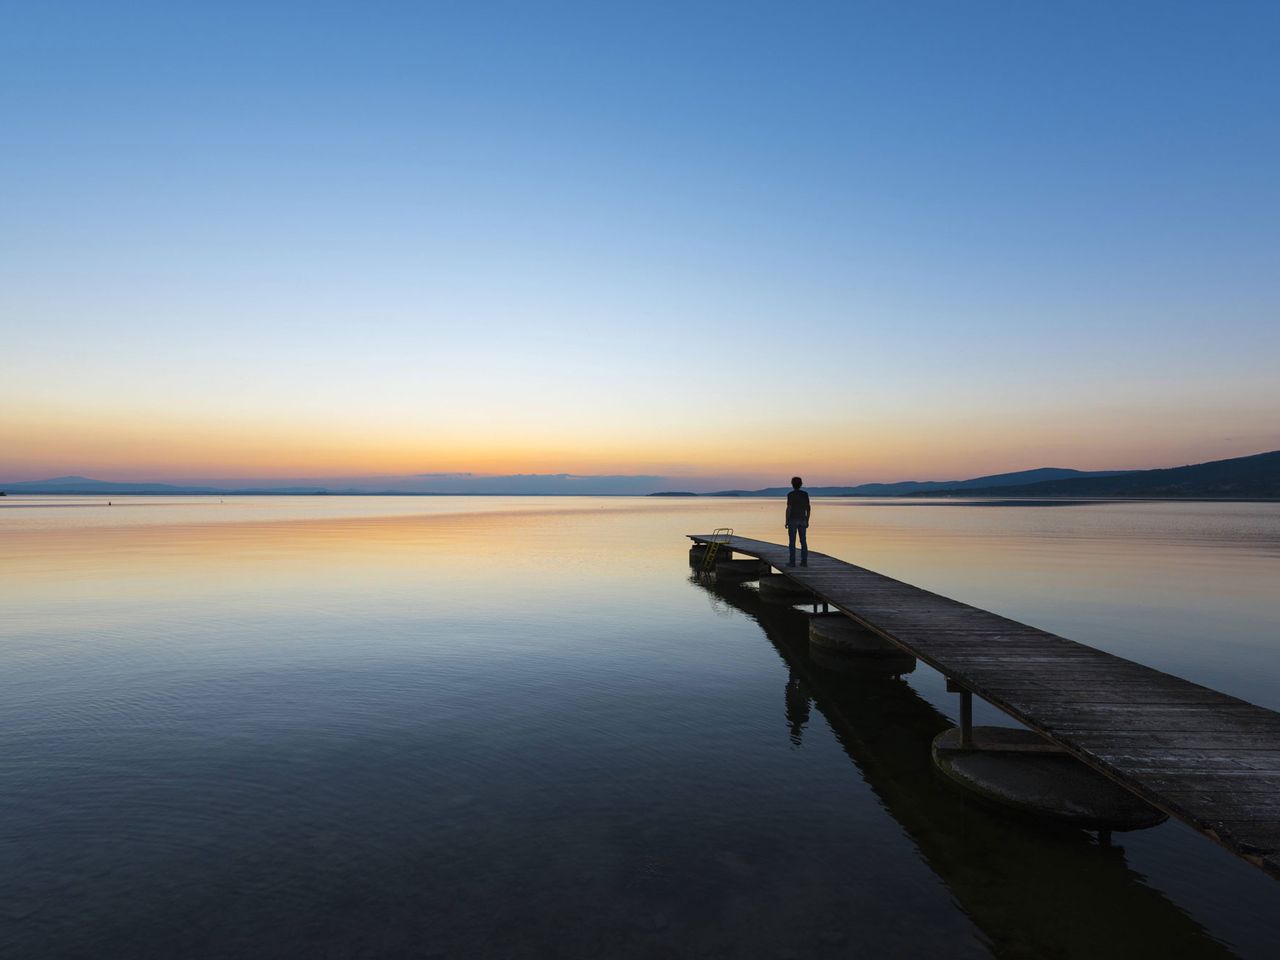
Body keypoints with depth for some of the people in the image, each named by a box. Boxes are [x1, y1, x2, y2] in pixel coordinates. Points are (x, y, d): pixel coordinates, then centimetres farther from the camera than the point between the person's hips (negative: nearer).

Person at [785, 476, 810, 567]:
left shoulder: (790, 494, -9)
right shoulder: (805, 494, 3)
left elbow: (789, 508, -14)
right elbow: (808, 508, 3)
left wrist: (786, 521, -7)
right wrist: (807, 521, 11)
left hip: (793, 520, -4)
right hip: (802, 520, 4)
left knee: (792, 541, 1)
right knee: (803, 541, 8)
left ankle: (792, 562, 0)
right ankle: (804, 562, 6)